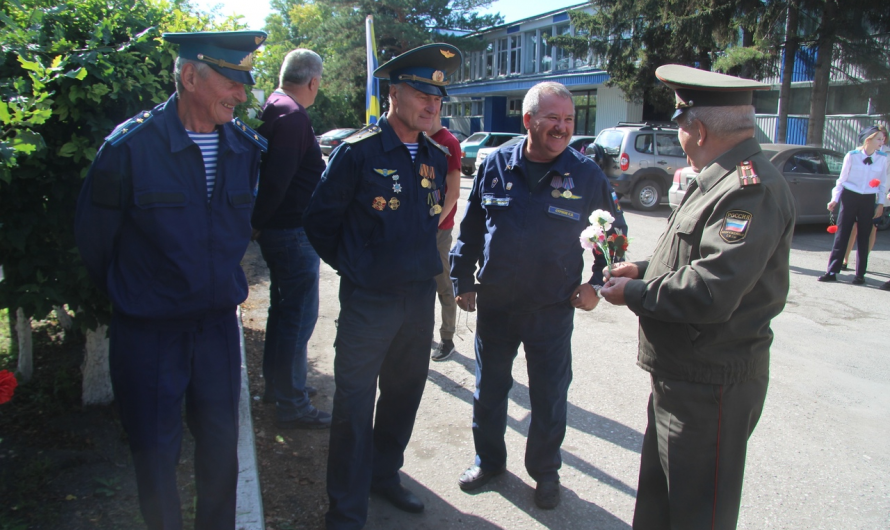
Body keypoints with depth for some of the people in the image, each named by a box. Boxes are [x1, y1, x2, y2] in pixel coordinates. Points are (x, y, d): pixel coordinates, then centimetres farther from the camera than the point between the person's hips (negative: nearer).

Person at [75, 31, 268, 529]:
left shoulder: (247, 147, -3)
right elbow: (94, 236, -2)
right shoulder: (130, 146, -16)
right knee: (157, 453, 12)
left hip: (220, 325, 4)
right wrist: (131, 295, 9)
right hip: (149, 333, -3)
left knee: (222, 446, 17)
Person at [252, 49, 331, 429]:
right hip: (293, 231, -10)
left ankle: (277, 384, 35)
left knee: (284, 308, 21)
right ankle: (292, 405, 8)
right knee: (299, 315, -2)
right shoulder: (293, 116, -19)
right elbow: (277, 178, -27)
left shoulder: (273, 109, 12)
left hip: (278, 229, 10)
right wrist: (258, 223, -15)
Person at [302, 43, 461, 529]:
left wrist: (418, 263, 14)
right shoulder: (358, 151, -11)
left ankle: (385, 475, 40)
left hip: (420, 298, 6)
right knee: (355, 405, 2)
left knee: (404, 394, 18)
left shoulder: (436, 157, 6)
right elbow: (319, 218, -4)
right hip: (368, 302, -5)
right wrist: (352, 265, 4)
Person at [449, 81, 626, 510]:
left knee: (549, 398, 10)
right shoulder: (496, 165, -3)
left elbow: (615, 235, 6)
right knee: (489, 389, 16)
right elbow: (470, 228, 6)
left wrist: (596, 284, -3)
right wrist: (462, 281, 5)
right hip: (493, 306, 2)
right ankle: (488, 459, 39)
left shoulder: (587, 176, -6)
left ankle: (545, 471, 34)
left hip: (553, 311, -1)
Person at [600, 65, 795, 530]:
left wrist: (632, 293, -17)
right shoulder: (722, 180, 11)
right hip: (680, 374, 10)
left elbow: (709, 294, -31)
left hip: (713, 386, -10)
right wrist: (644, 270, 9)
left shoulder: (752, 189, -23)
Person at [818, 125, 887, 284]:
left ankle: (860, 274, 11)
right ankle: (832, 271, 1)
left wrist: (880, 203, 4)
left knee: (863, 238, 5)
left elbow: (883, 183, 9)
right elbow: (842, 179, 3)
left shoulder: (883, 158, 2)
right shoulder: (852, 156, -3)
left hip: (869, 200, 2)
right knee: (841, 235, -1)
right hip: (849, 197, -1)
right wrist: (835, 199, -2)